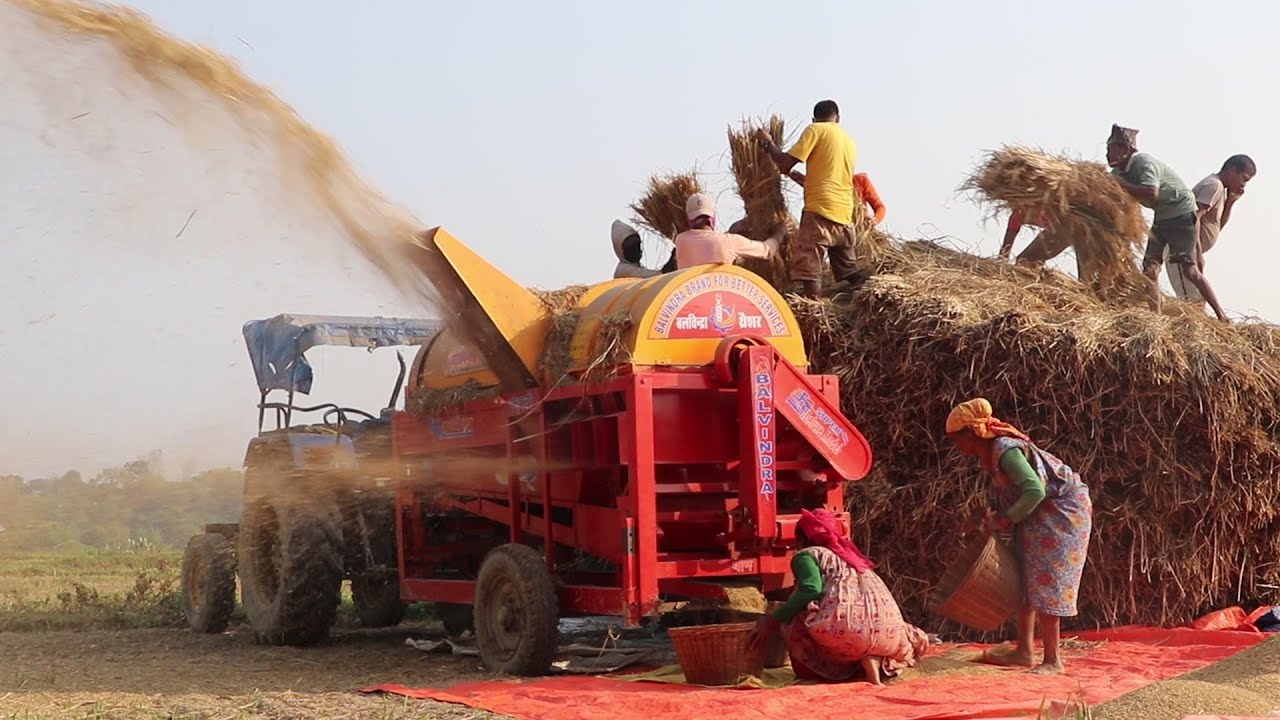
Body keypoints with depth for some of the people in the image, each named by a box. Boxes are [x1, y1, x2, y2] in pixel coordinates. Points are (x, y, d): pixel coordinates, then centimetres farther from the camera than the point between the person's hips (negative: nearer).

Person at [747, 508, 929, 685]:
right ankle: (876, 659, 3)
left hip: (844, 625, -5)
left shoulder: (807, 554, 14)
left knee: (791, 623, 20)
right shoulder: (850, 553, 36)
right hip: (889, 629, 5)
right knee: (917, 641, 37)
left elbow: (811, 589, -6)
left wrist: (773, 621, -2)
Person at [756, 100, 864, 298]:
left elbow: (786, 163, -6)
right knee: (850, 272, 17)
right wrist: (800, 177, 42)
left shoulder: (816, 130, 1)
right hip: (845, 214, 7)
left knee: (809, 268, -13)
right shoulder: (850, 142, 21)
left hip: (820, 209, -7)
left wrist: (768, 142, 9)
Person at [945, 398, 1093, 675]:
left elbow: (1035, 491, -33)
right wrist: (993, 519, 0)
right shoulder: (989, 454, 5)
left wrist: (1004, 519, -25)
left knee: (1045, 580, -11)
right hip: (1041, 515, 10)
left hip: (1062, 510, -10)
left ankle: (1053, 660, -8)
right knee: (1025, 579, 11)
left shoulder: (1005, 450, -25)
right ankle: (1024, 652, 16)